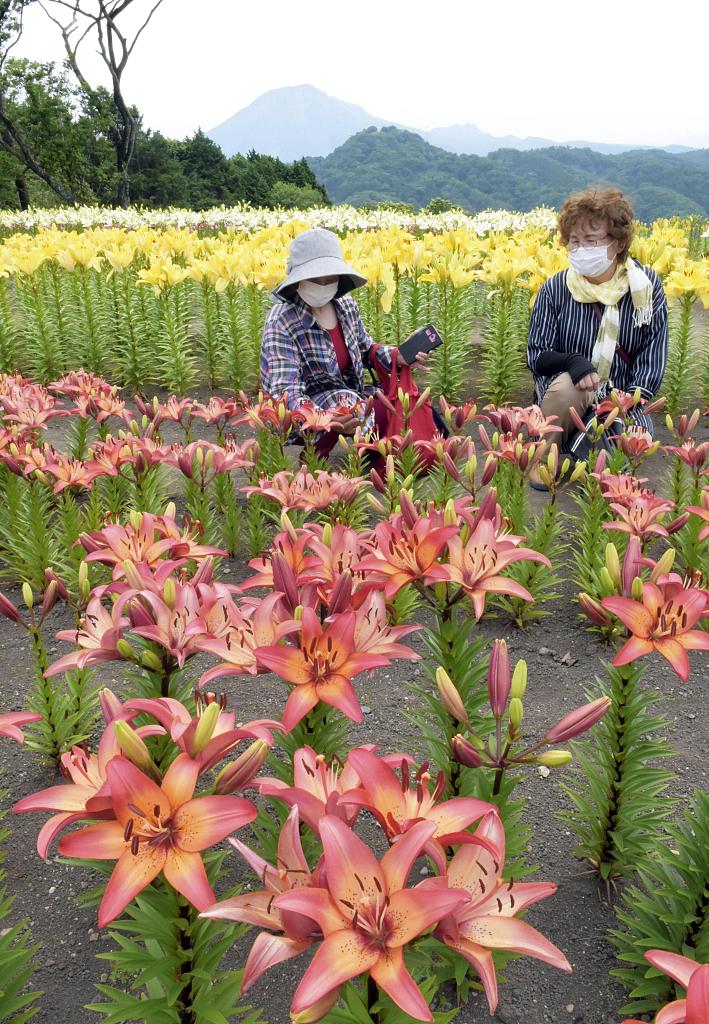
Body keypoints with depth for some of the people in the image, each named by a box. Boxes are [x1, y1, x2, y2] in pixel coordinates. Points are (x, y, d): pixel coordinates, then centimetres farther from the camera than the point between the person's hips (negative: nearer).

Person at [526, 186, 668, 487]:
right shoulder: (554, 290, -9)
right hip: (568, 390, -1)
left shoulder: (647, 285, -6)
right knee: (567, 386, -35)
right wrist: (573, 363, -27)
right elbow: (536, 356, -5)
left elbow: (653, 359, -6)